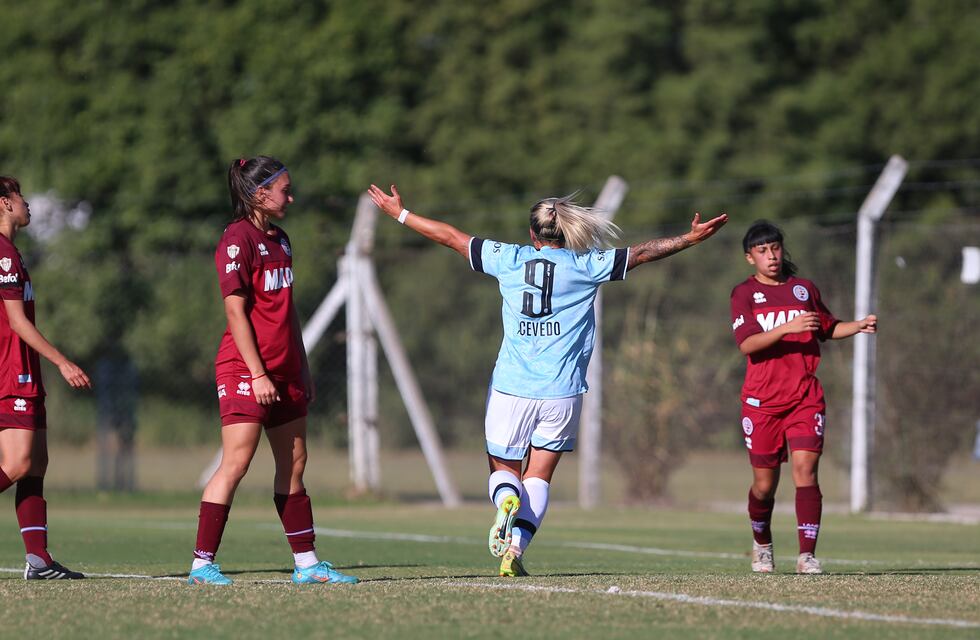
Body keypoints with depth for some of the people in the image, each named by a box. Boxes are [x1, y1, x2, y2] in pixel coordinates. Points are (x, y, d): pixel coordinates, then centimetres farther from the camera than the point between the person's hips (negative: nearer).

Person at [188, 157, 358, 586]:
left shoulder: (279, 240, 16)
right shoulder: (238, 239, -10)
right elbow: (235, 311, -15)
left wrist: (302, 369, 19)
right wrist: (257, 374, -18)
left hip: (283, 371, 9)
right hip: (245, 370, -9)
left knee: (294, 464, 9)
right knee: (235, 464, -11)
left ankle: (306, 563, 13)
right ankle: (202, 564, -8)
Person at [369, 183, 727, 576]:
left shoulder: (509, 259, 3)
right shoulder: (585, 265, 0)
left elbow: (450, 237, 11)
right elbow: (642, 253, 4)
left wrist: (399, 213, 21)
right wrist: (691, 238, 11)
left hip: (510, 388, 0)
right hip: (561, 393, 0)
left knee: (503, 469, 12)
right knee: (538, 478, 9)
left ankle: (506, 500, -23)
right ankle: (515, 550, -8)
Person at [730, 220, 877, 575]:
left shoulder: (804, 289, 11)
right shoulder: (744, 293, 0)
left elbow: (828, 328, 26)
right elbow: (747, 344, -15)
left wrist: (859, 326, 7)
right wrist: (788, 328, -26)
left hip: (805, 397, 2)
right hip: (762, 401, -2)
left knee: (805, 469, -14)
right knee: (765, 484, 4)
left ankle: (807, 555, -15)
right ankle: (762, 544, 31)